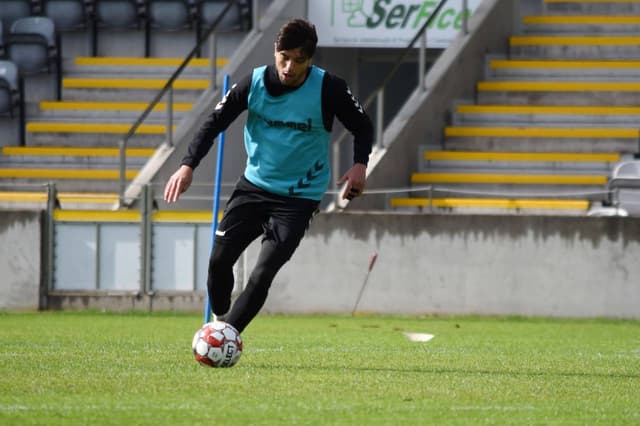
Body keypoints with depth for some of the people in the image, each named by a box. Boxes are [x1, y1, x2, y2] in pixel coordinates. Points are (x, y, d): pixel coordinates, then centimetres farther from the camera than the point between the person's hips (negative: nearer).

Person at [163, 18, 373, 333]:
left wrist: (359, 165, -18)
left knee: (262, 275, -14)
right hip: (254, 185, 3)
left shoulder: (328, 89, -15)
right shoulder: (255, 83, -10)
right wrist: (188, 165, -15)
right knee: (219, 259, -2)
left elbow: (362, 127, -1)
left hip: (299, 197, -3)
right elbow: (215, 122, -3)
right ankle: (220, 324, 22)